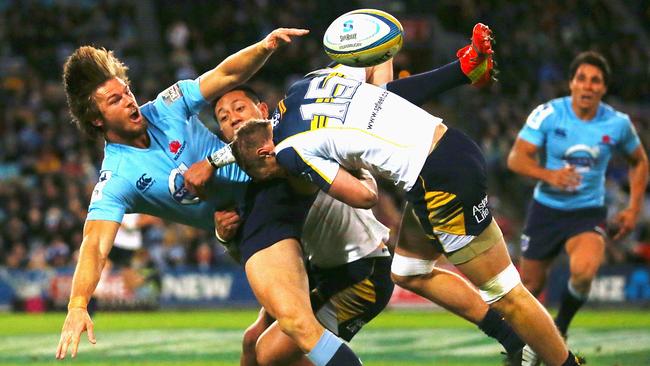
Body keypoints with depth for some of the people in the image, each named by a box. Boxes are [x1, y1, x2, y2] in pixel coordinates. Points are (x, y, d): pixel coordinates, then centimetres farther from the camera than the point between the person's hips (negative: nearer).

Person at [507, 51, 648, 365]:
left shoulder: (617, 124, -7)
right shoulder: (548, 114, -12)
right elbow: (516, 158, -15)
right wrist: (549, 175, -33)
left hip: (588, 212, 0)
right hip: (546, 208, 1)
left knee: (584, 270, -30)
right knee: (530, 286, 6)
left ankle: (560, 328, -1)